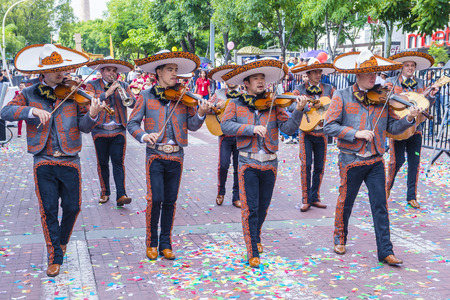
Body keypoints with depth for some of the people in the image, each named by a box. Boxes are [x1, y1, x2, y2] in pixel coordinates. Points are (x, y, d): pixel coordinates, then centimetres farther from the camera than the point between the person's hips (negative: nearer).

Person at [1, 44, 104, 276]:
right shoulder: (29, 94, 3)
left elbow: (84, 126, -4)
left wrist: (91, 115, -26)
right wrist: (32, 110, -24)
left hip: (70, 161, 0)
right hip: (44, 163, 0)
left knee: (72, 207, 8)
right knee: (48, 211, 3)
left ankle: (62, 241, 37)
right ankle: (55, 258, 17)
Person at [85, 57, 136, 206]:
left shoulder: (123, 86, 12)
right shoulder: (92, 85, 6)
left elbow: (133, 103, 2)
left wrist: (126, 97, -18)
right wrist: (107, 93, -18)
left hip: (118, 131, 1)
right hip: (100, 131, 0)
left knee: (118, 163, -4)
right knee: (102, 163, 7)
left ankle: (121, 195, -7)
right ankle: (105, 192, 21)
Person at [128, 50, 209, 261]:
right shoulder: (146, 96, 1)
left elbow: (192, 126, 2)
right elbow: (132, 124, 0)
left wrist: (200, 114, -17)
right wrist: (144, 136, -20)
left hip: (176, 156, 2)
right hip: (155, 155, -2)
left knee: (170, 201, 7)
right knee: (155, 199, -8)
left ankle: (165, 243, 21)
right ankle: (151, 243, 12)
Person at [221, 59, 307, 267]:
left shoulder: (273, 105, 5)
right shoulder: (236, 105, 3)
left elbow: (288, 128, -4)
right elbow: (225, 126, -11)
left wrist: (298, 111, -21)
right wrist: (251, 128, -22)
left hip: (269, 163, 2)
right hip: (248, 163, -2)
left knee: (263, 207, 15)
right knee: (250, 208, -5)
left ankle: (255, 237, 40)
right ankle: (253, 252, 4)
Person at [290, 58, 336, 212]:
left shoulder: (328, 88, 8)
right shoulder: (300, 89, 1)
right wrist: (310, 106, -24)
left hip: (322, 132, 3)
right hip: (306, 131, -3)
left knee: (319, 167, 6)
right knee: (306, 165, -9)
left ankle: (315, 198, 18)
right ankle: (305, 200, -1)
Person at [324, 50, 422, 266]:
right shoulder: (342, 96, -3)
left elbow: (392, 127, 4)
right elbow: (329, 127, -10)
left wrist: (409, 119, -14)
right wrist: (355, 133, -20)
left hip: (375, 161, 3)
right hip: (351, 160, -2)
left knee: (380, 206, 1)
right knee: (345, 202, 12)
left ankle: (385, 251, 7)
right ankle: (340, 238, 35)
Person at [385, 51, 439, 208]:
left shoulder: (420, 83, 13)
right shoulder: (392, 82, 3)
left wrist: (432, 95, -10)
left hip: (415, 128, 4)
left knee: (414, 163, 3)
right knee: (397, 160, -7)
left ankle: (411, 197, 13)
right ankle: (388, 187, 19)